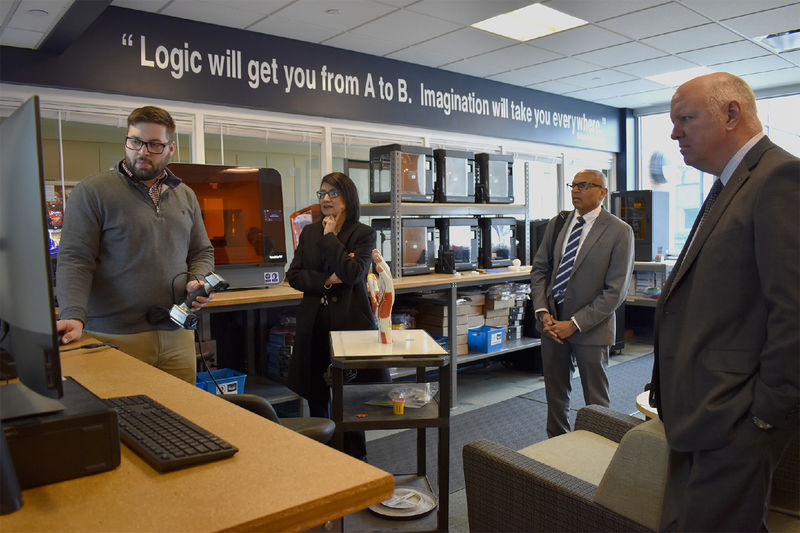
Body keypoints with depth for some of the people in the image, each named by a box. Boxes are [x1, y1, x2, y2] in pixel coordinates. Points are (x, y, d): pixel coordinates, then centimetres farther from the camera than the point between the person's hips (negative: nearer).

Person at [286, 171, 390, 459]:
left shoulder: (363, 234, -2)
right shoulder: (309, 232, 11)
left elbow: (354, 273, -18)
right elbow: (293, 275, 4)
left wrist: (330, 237, -9)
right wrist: (327, 281, -11)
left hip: (350, 322, -4)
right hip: (315, 323, 4)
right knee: (316, 396, 12)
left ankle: (353, 462, 21)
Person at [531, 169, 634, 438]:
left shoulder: (619, 231, -10)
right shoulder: (557, 223, 6)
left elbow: (615, 290, -13)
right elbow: (539, 269, 8)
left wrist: (574, 324, -17)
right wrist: (543, 312, -7)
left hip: (590, 327, -4)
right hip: (552, 322, 5)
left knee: (596, 401, 10)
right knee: (555, 394, 17)